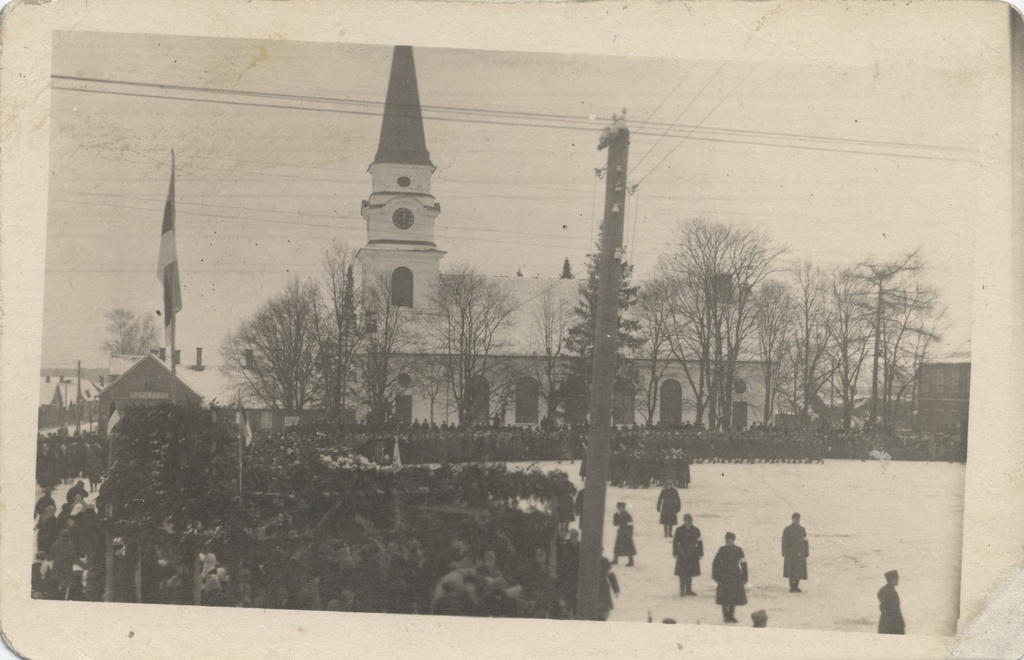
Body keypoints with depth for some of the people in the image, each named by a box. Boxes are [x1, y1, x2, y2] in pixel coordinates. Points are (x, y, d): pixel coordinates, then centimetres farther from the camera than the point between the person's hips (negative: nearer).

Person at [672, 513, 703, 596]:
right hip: (682, 554, -2)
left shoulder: (696, 530, 3)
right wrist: (675, 553, -4)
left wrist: (700, 554, 5)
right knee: (682, 573, -3)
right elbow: (675, 542, 1)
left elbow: (699, 542, 8)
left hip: (692, 555, 2)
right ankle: (682, 590, 3)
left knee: (690, 573, 7)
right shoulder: (679, 530, -2)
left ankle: (688, 590, 15)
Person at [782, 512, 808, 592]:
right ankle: (791, 588, -1)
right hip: (791, 552, -4)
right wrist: (784, 554, -10)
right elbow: (784, 542, -5)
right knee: (791, 571, -5)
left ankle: (796, 586, 13)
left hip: (800, 553, 4)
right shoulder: (787, 530, -3)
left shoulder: (802, 529, 10)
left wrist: (806, 553, 6)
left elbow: (805, 541, 11)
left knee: (799, 570, 4)